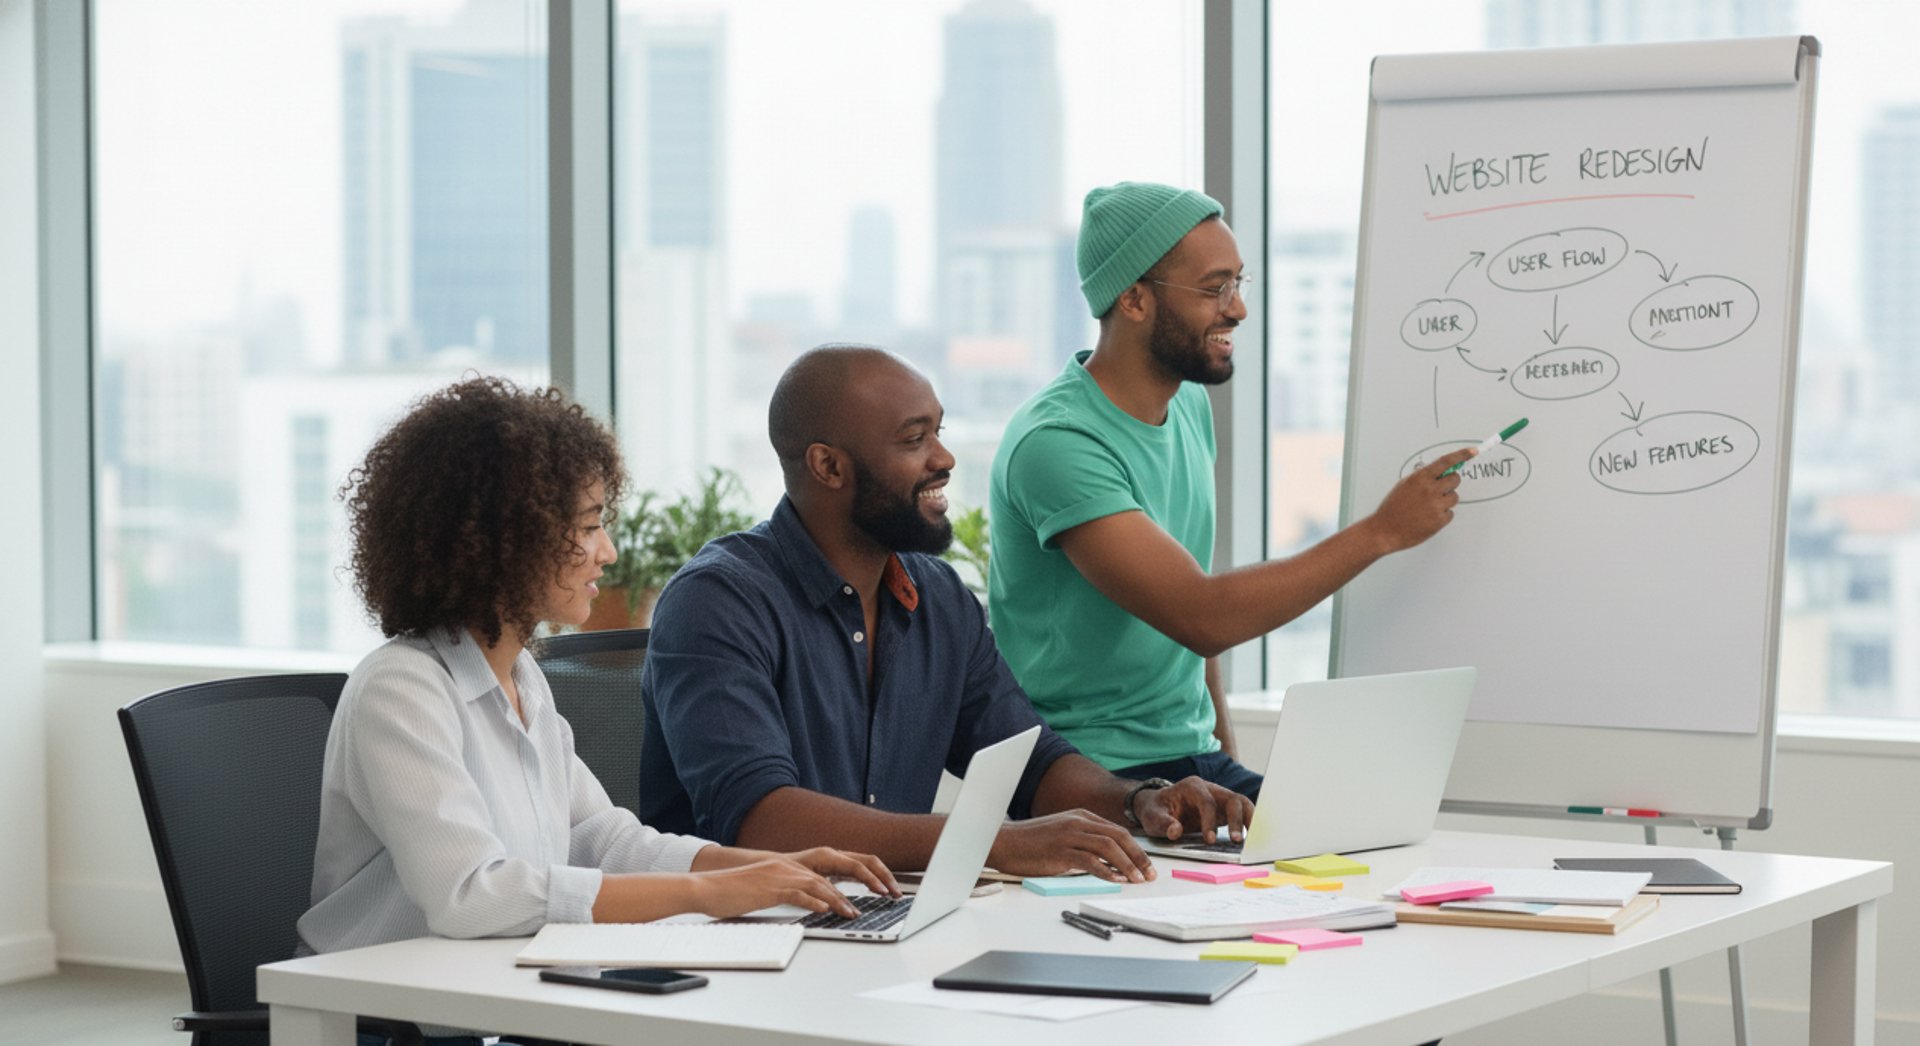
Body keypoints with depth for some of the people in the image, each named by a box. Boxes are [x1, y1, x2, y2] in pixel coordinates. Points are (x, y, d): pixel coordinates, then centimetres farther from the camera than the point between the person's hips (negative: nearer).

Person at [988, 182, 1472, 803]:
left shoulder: (1189, 405, 11)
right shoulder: (1056, 442, -19)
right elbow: (1200, 618, -26)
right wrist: (1382, 532, -21)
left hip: (1198, 759, 8)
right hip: (1092, 776, -8)